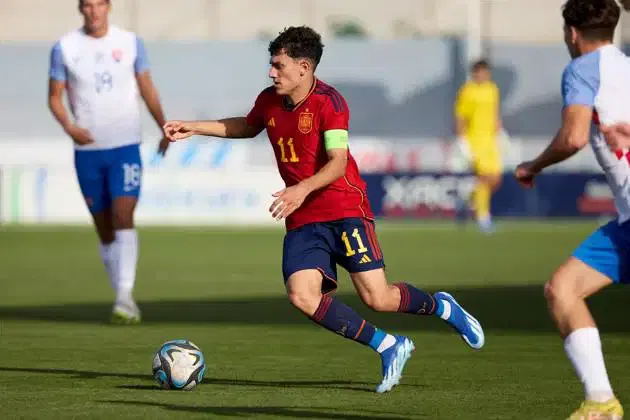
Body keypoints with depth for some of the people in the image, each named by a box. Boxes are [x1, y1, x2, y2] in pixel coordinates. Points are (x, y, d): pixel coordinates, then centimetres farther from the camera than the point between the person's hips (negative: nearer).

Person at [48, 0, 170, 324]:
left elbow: (147, 89, 12)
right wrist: (69, 126, -14)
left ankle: (125, 297, -23)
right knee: (104, 230, 7)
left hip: (125, 146, -1)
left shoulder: (131, 43, 2)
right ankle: (124, 299, 18)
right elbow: (54, 97, 4)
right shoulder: (64, 48, 0)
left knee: (123, 219, -17)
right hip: (87, 150, 1)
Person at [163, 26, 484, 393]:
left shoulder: (329, 102, -13)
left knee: (377, 297, -13)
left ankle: (441, 307, 20)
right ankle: (389, 348, -6)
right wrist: (193, 128, 24)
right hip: (302, 220, 6)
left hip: (345, 210, -6)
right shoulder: (269, 102, 7)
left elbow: (338, 162, -22)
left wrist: (303, 189, -37)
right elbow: (246, 127, 30)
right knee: (302, 296, -17)